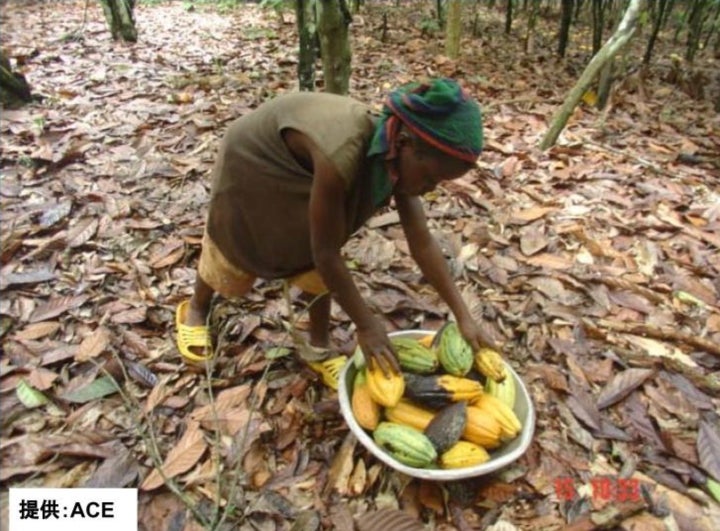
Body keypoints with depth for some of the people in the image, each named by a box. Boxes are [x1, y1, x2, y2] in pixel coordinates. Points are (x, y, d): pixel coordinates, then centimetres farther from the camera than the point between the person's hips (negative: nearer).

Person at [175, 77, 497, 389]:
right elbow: (326, 255, -37)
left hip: (301, 174, 5)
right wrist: (365, 325, -27)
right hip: (251, 165, -5)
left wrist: (463, 316, -18)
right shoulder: (340, 159, -46)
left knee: (316, 269, 1)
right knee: (232, 250, 15)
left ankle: (320, 348, 22)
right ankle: (195, 311, 45)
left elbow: (423, 244, -17)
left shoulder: (397, 156, -23)